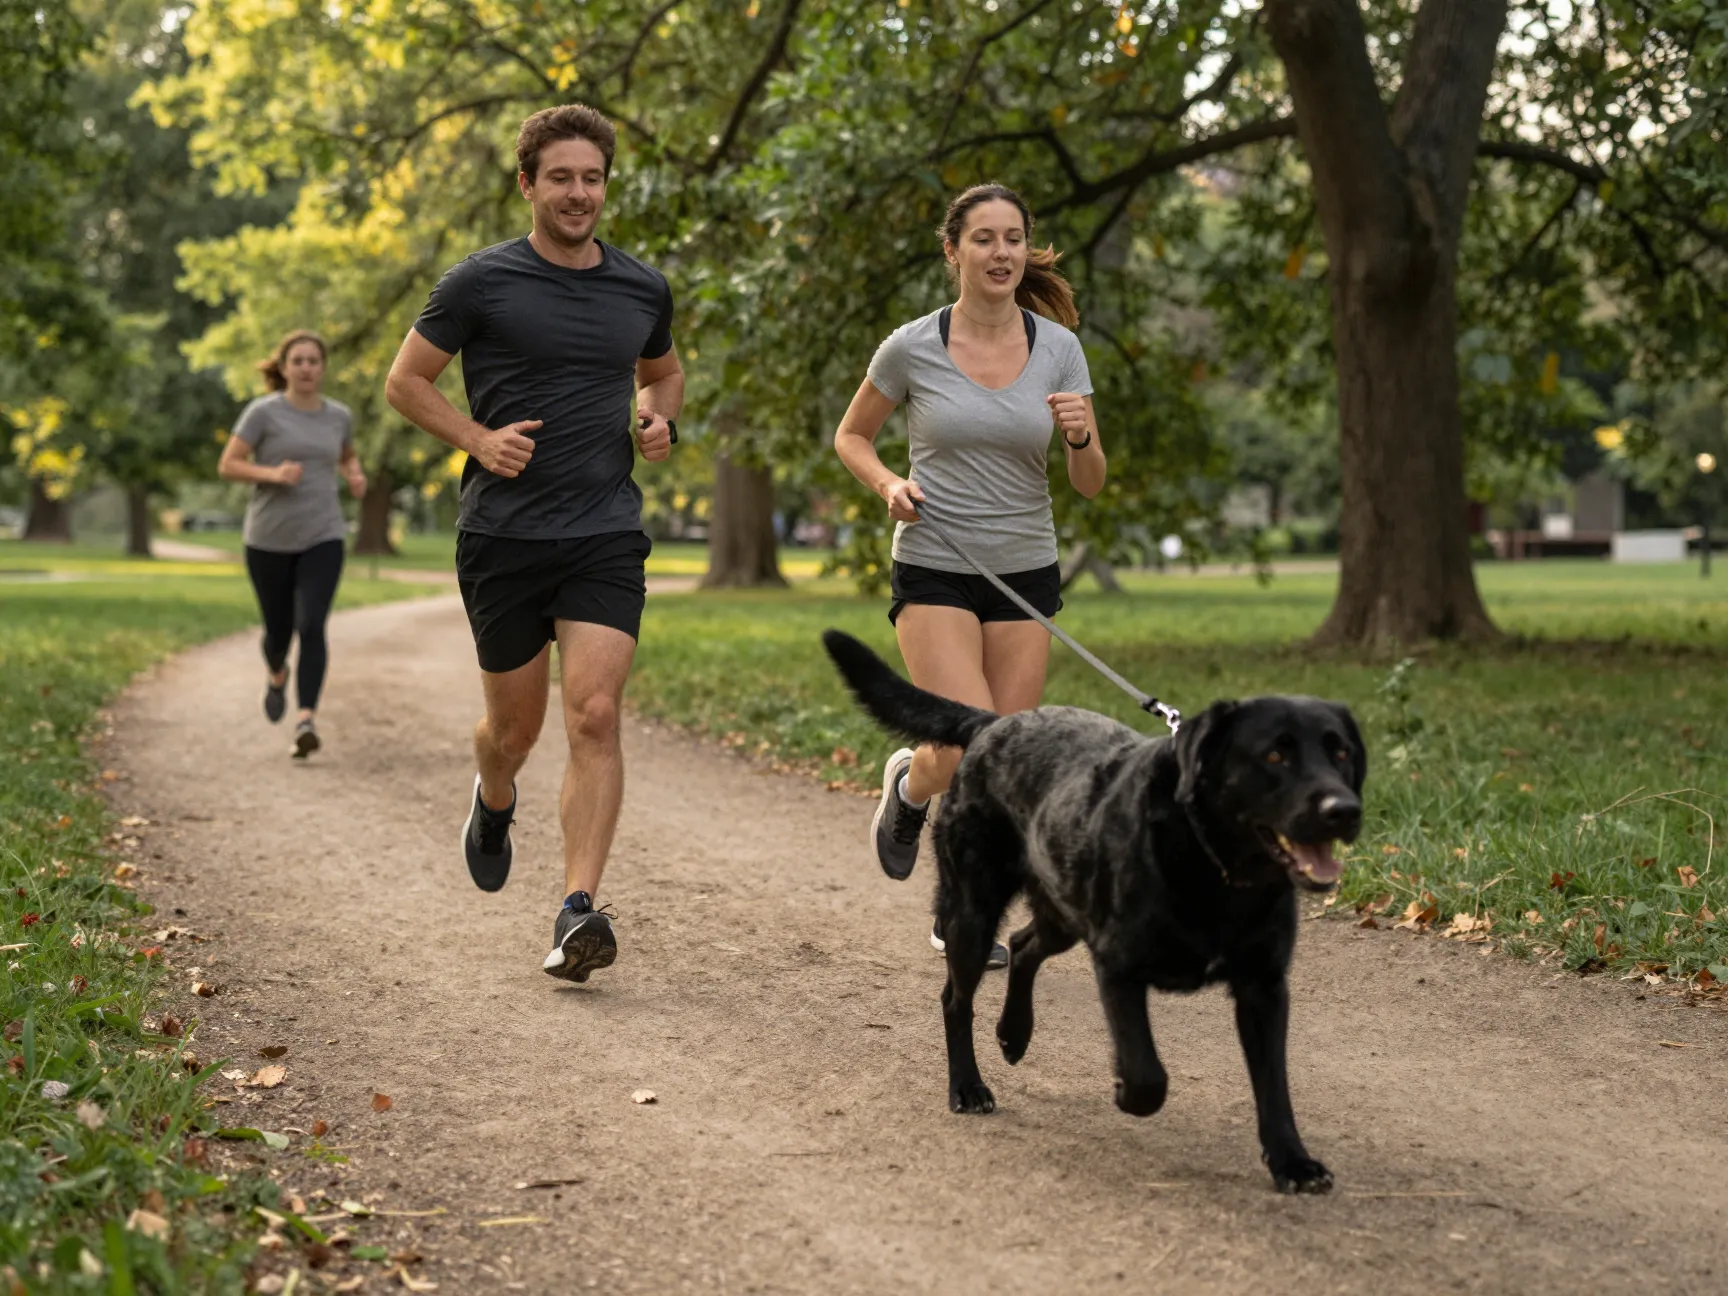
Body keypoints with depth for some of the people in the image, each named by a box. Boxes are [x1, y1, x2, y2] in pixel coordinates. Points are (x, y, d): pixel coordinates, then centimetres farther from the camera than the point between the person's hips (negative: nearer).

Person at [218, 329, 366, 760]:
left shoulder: (339, 415, 7)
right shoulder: (264, 412, -5)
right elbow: (227, 466, -6)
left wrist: (355, 477, 5)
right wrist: (273, 473, -21)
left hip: (323, 538, 1)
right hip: (269, 541, -1)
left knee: (311, 627, -16)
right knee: (278, 630, 12)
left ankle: (307, 722, -21)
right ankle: (277, 675, 47)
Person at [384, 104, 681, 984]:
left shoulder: (642, 290, 9)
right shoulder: (482, 283, -3)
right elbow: (406, 381, 4)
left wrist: (660, 422, 6)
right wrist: (478, 439, -11)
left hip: (606, 535, 1)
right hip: (503, 537, -1)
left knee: (595, 714, -14)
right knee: (516, 725, 10)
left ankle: (578, 912, -15)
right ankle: (494, 803, 47)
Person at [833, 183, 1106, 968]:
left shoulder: (1059, 348, -1)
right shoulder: (912, 348, -6)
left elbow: (1090, 485, 1)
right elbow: (851, 437, 9)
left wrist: (1080, 437, -21)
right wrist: (888, 485, -11)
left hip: (1026, 572, 3)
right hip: (933, 571, -3)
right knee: (968, 754, -18)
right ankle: (908, 784, 19)